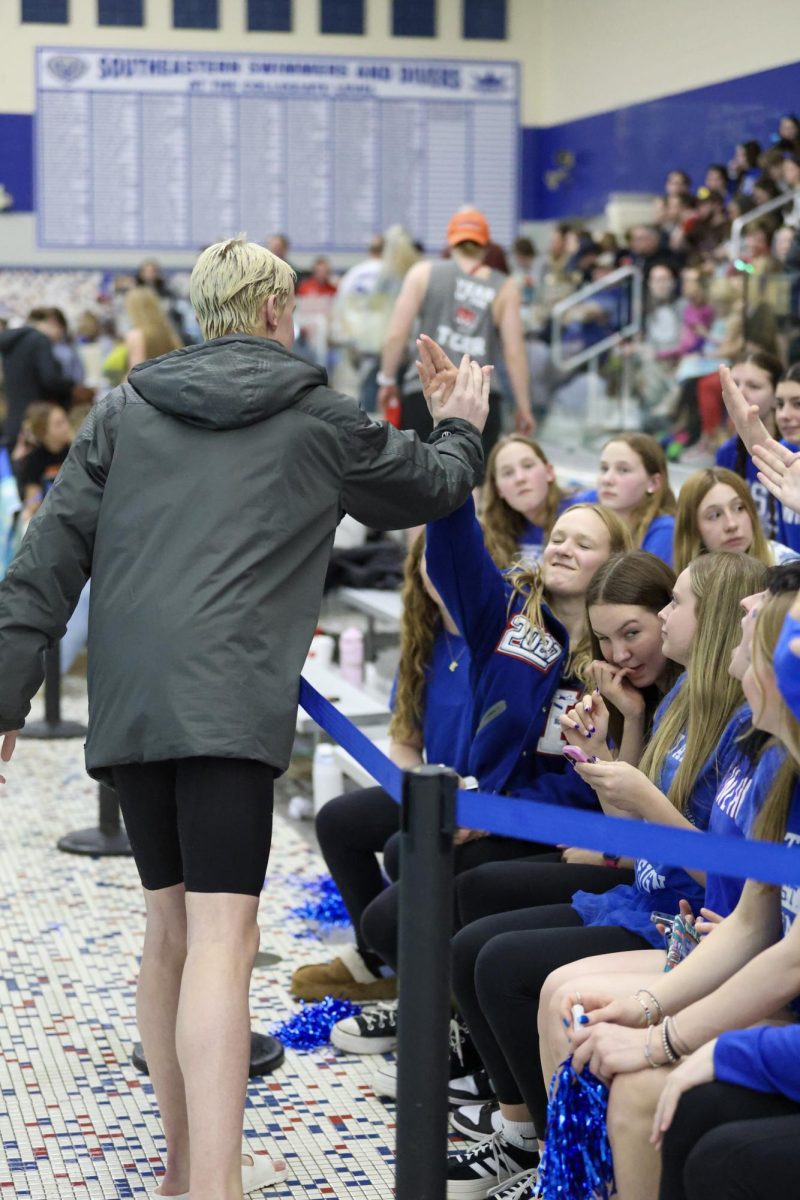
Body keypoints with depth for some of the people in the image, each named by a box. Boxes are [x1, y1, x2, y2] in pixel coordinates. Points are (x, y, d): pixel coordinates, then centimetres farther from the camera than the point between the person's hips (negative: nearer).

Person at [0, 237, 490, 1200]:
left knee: (168, 925, 16)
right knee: (221, 941, -12)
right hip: (231, 706, -5)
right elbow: (431, 488, 24)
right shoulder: (318, 419, 8)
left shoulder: (124, 410, 15)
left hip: (128, 703, 5)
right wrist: (462, 428, 46)